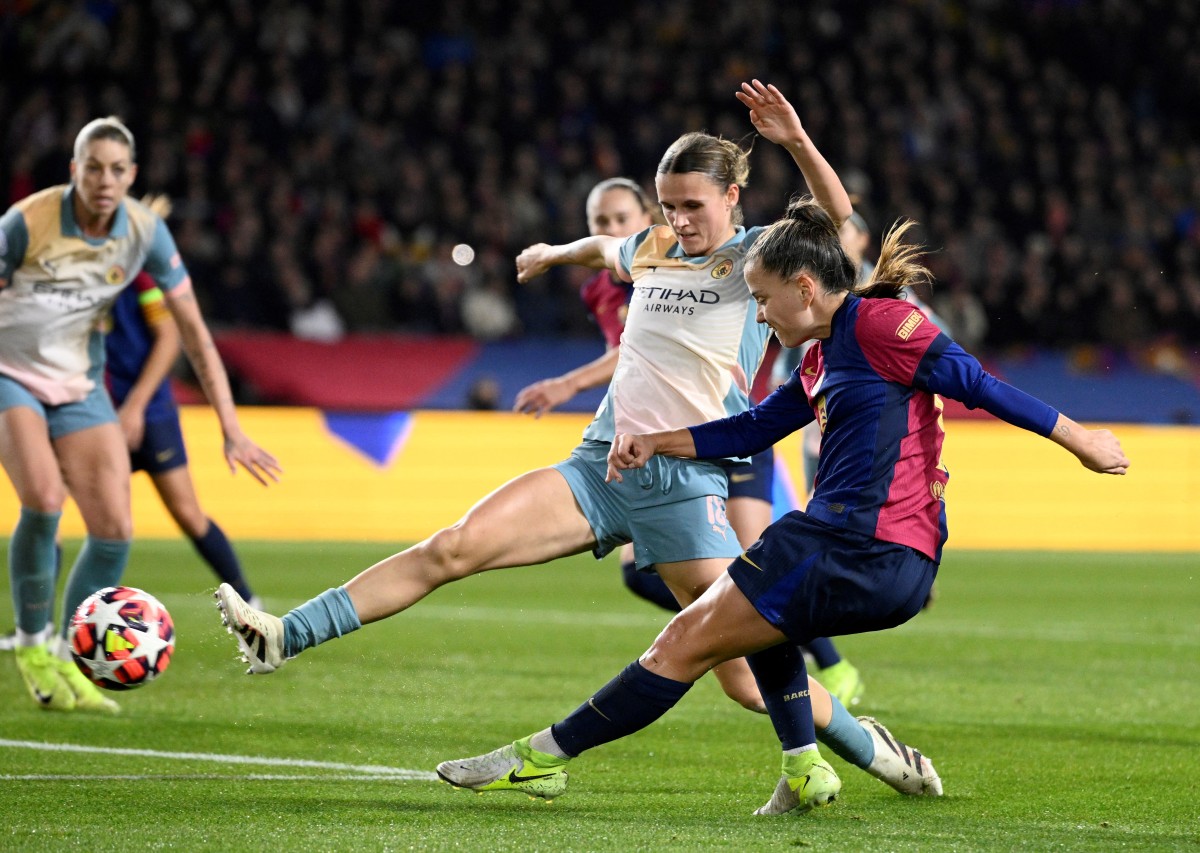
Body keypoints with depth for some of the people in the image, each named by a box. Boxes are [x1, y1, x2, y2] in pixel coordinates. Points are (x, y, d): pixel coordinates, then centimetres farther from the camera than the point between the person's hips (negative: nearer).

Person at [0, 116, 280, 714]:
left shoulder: (144, 231, -8)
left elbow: (192, 328, -4)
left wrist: (231, 429, -8)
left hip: (78, 388, 4)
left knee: (114, 531, -7)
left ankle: (68, 661, 10)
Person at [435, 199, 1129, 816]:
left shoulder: (878, 322, -8)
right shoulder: (824, 357, 21)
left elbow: (975, 382, -10)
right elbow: (754, 430, 26)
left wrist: (1078, 438, -9)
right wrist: (655, 443, 18)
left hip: (860, 546, -10)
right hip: (888, 563, 10)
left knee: (685, 645, -4)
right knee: (759, 614, 37)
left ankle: (544, 757, 2)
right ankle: (805, 770, 21)